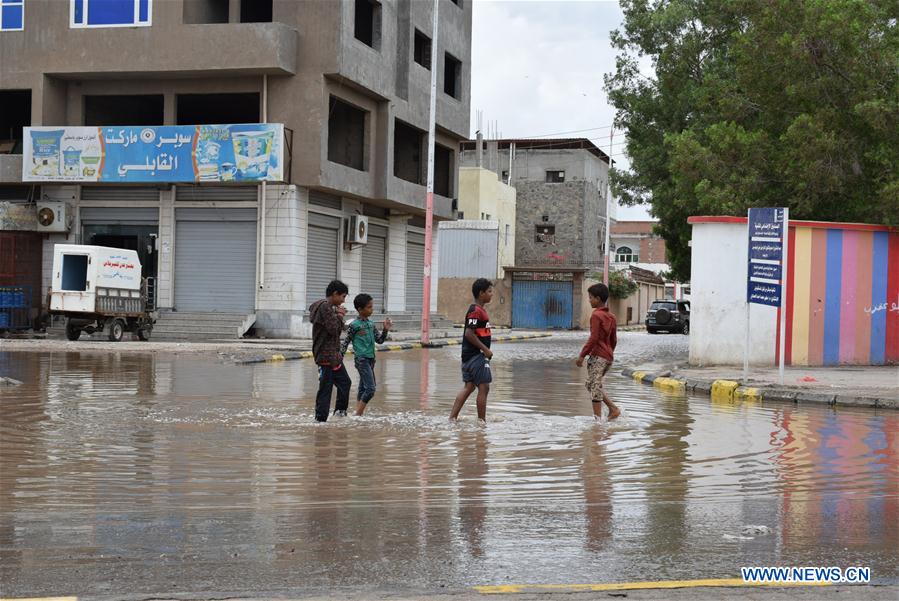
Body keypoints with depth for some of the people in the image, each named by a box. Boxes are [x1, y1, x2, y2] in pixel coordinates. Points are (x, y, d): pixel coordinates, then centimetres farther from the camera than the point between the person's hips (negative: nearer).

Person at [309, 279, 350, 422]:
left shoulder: (329, 307, 16)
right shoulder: (325, 307, -16)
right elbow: (333, 329, -21)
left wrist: (339, 315, 6)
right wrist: (339, 316, -6)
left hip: (334, 354, 10)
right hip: (326, 355, -10)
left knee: (345, 382, 17)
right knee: (326, 388, -6)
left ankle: (340, 411, 27)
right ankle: (320, 419, -3)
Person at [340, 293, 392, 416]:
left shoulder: (371, 324, 11)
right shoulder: (354, 325, -9)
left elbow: (379, 340, 15)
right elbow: (345, 342, -4)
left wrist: (385, 330, -1)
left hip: (370, 359, 8)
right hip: (361, 359, -8)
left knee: (363, 389, 11)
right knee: (370, 388, -15)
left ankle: (358, 414, 15)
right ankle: (358, 415, -10)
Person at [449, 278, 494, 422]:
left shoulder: (480, 310, 15)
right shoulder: (476, 311, -16)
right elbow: (469, 333, -23)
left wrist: (485, 350, 18)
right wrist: (485, 349, -20)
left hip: (469, 356, 10)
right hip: (476, 355, -10)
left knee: (469, 386, 11)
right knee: (483, 387, -4)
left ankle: (452, 417, 10)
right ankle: (482, 421, 1)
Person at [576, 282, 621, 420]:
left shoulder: (596, 315, -12)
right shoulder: (611, 316, 14)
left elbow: (594, 338, -18)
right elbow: (614, 340, 18)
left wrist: (582, 355, -15)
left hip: (598, 356, -9)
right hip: (608, 357, 9)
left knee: (594, 386, -5)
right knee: (592, 385, 17)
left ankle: (597, 417, -6)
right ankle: (613, 409, 12)